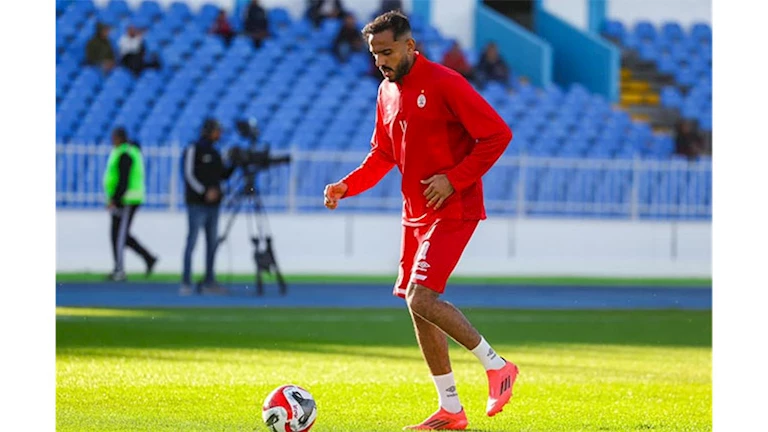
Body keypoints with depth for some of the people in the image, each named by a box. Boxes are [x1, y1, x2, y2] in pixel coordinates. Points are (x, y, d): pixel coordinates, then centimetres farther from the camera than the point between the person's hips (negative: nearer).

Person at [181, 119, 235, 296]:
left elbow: (223, 175, 19)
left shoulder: (215, 153, 17)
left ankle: (209, 282, 9)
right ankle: (186, 283, -8)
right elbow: (189, 175, -11)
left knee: (212, 243, 5)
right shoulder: (193, 150, -4)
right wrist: (204, 191, -20)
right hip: (197, 204, -7)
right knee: (192, 241, -8)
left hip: (213, 205, 7)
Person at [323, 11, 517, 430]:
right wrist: (346, 186, 4)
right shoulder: (387, 92, 10)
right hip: (415, 214, 9)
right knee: (417, 306, 7)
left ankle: (496, 365, -2)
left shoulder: (444, 83, -14)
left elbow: (497, 134, -15)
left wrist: (454, 179, -20)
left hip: (452, 211, -9)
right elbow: (381, 156, 20)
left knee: (420, 298, -19)